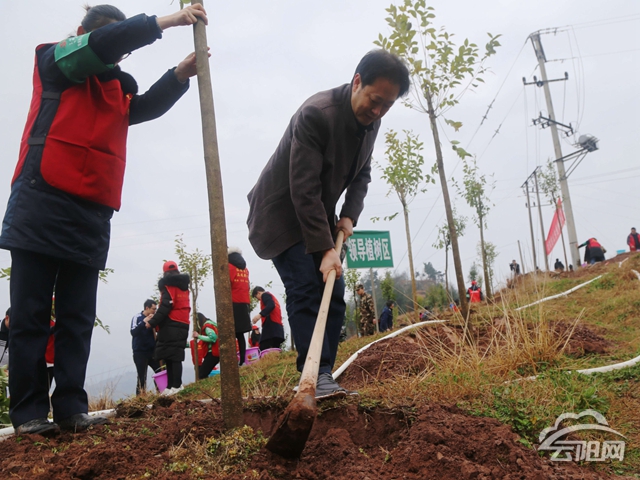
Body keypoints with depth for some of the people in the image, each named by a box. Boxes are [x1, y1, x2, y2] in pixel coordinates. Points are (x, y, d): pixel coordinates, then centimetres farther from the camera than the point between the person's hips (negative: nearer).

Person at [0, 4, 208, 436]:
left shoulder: (117, 89, 24)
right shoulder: (56, 61, 8)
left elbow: (149, 106, 7)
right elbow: (103, 43, -10)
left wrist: (180, 74, -8)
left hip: (91, 217, 6)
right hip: (42, 205, -6)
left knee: (78, 320, 3)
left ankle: (71, 408, 7)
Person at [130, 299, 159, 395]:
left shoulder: (152, 318, 6)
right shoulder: (137, 317, -7)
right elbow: (133, 332, -20)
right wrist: (144, 321, -27)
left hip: (152, 351, 5)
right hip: (140, 352, -5)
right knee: (142, 377, -2)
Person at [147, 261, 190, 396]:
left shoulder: (168, 285, -6)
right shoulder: (184, 286, 20)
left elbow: (165, 307, -16)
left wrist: (152, 322, -11)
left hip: (171, 326, -8)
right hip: (182, 325, 8)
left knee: (171, 356, -9)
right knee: (174, 356, 7)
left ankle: (176, 385, -12)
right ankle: (171, 385, 7)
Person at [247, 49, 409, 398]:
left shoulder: (370, 120, -1)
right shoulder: (316, 114, -26)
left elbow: (362, 173, 10)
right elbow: (304, 189, -29)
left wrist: (349, 216, -7)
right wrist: (325, 249, -30)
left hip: (318, 218, 8)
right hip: (282, 216, -7)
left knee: (334, 295, 0)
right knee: (305, 292, -18)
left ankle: (323, 379, 5)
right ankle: (317, 377, -16)